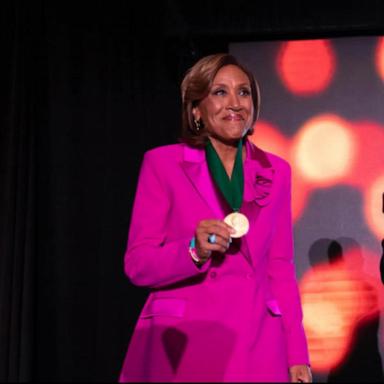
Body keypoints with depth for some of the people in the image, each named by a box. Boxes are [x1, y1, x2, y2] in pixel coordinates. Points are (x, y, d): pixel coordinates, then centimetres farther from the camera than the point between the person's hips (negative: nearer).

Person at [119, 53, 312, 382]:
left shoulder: (276, 172, 6)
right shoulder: (162, 163, -4)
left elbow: (280, 268, 6)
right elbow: (137, 264, -5)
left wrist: (297, 354, 1)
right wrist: (193, 251, -23)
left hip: (257, 343, 3)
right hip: (183, 343, -2)